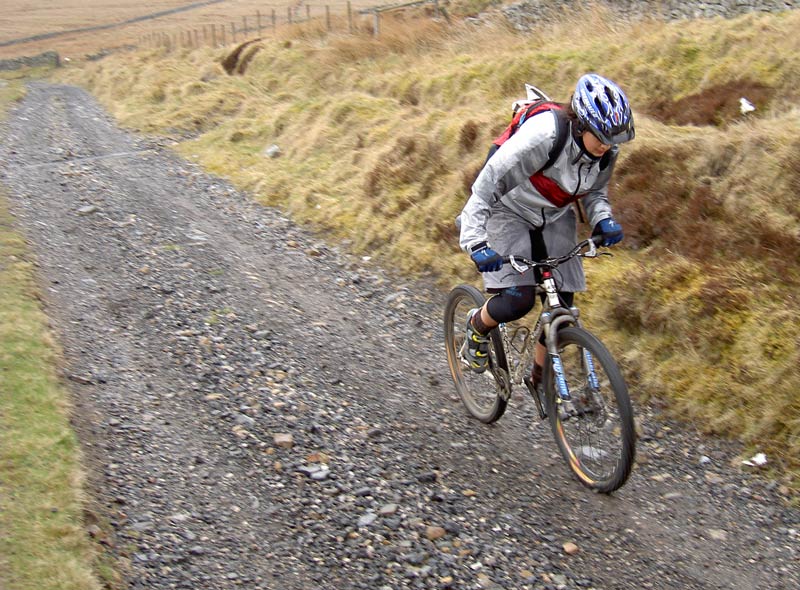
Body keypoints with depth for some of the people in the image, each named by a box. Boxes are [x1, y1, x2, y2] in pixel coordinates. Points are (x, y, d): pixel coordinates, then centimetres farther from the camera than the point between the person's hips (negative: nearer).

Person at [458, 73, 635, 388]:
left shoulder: (607, 149, -13)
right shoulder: (542, 136, -34)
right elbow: (488, 183, -33)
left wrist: (603, 220, -15)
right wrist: (475, 241, -39)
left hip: (554, 219, 6)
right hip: (510, 213, -6)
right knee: (519, 300, -21)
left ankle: (541, 382, 21)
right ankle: (476, 327, 13)